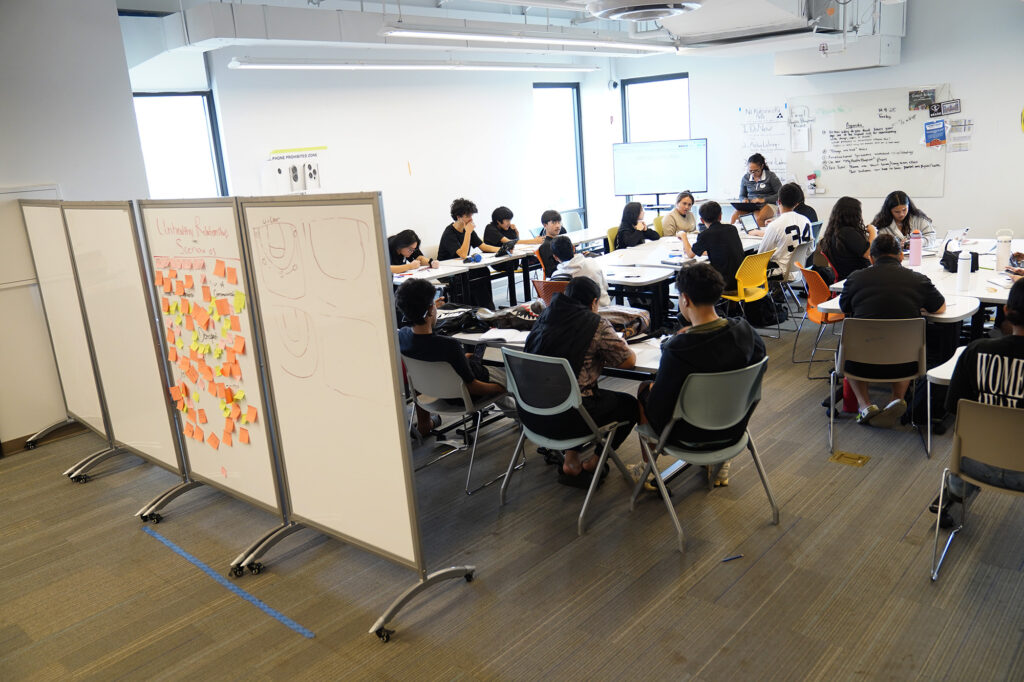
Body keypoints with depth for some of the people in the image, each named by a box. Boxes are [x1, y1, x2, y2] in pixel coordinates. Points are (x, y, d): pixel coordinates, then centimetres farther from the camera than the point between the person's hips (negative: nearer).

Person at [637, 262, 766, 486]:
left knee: (645, 388, 22)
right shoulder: (743, 330, -15)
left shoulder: (677, 350, -31)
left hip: (691, 435, -4)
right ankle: (719, 466, 41)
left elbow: (656, 411, -24)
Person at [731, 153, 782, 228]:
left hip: (767, 205, -3)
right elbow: (742, 196, 21)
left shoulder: (771, 176, -3)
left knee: (758, 217, -39)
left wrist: (763, 200, -14)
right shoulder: (745, 178, 9)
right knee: (735, 216, -29)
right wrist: (744, 199, -4)